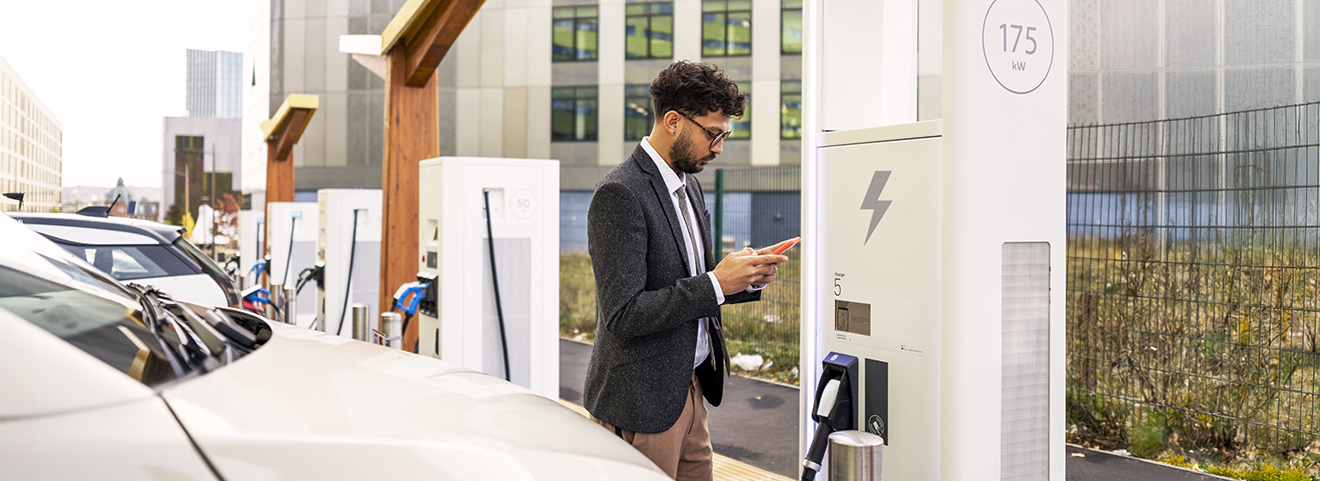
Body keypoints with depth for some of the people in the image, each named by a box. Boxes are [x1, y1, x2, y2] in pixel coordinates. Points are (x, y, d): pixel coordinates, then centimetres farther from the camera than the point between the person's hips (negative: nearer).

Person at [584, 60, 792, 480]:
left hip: (688, 387, 8)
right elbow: (623, 315, -23)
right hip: (643, 402, -8)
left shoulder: (689, 185, 10)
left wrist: (746, 278, -1)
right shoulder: (619, 194, -19)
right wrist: (716, 283, -21)